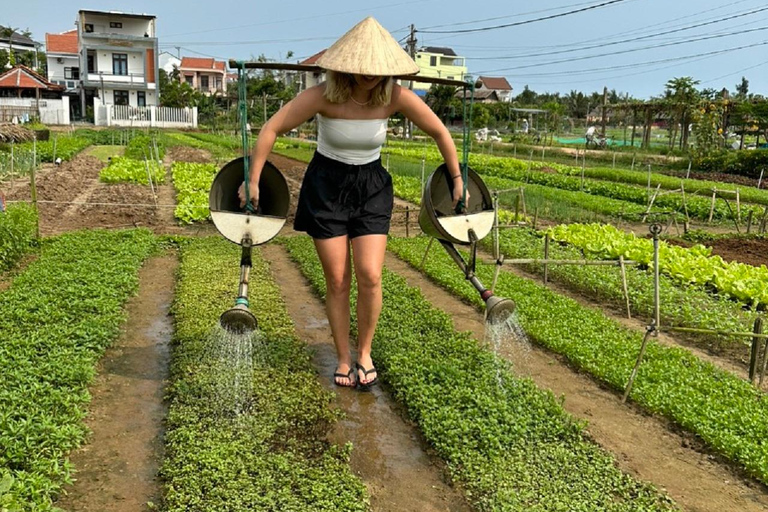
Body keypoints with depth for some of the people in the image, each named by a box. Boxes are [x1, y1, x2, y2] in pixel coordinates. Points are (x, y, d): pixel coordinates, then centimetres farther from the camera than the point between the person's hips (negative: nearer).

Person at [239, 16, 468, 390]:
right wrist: (253, 181, -13)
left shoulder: (397, 98, -16)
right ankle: (343, 360, 19)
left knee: (370, 276, -11)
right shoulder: (324, 95, -21)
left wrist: (457, 180, 3)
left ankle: (364, 353, 14)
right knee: (337, 281, 0)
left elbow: (440, 133, -3)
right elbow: (271, 129, -16)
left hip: (371, 188, 1)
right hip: (325, 187, -1)